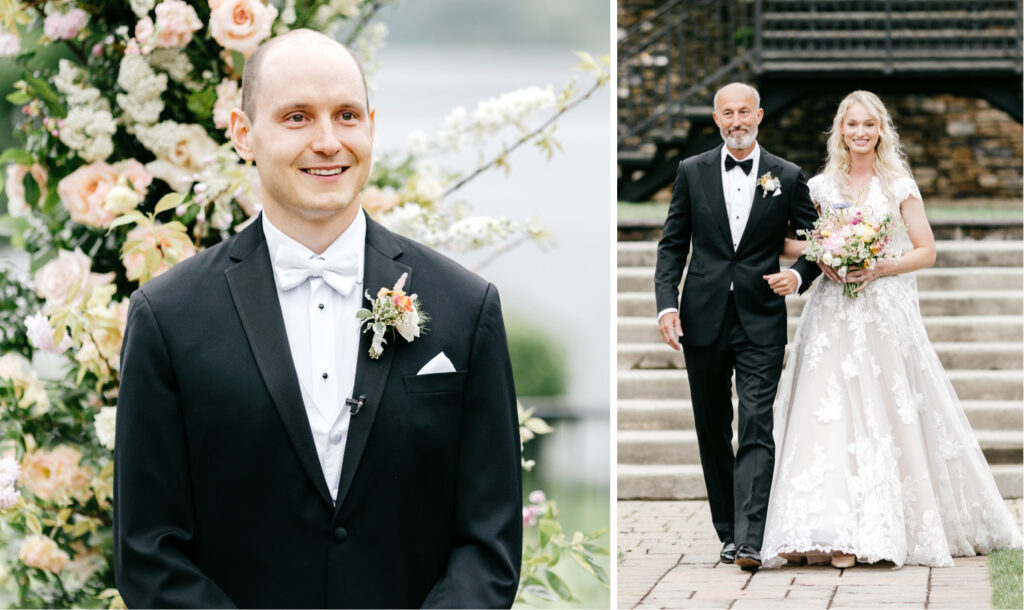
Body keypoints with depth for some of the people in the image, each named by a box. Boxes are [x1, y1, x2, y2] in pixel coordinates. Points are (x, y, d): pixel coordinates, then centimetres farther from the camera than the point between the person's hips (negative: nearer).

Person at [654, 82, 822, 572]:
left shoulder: (787, 177, 4)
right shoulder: (692, 172, 6)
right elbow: (672, 244, 7)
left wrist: (798, 276, -12)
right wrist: (666, 303, -5)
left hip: (760, 323, -2)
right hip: (704, 320, 2)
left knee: (756, 430, -12)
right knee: (712, 430, 9)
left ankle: (749, 541, -18)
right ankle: (728, 531, 21)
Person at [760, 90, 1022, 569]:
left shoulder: (899, 186, 4)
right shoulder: (820, 187, 9)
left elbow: (926, 251, 2)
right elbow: (786, 242, 12)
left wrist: (880, 268, -12)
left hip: (887, 311, -1)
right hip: (834, 315, 1)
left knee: (890, 414, -4)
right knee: (834, 413, -9)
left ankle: (898, 525, 5)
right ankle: (840, 532, -10)